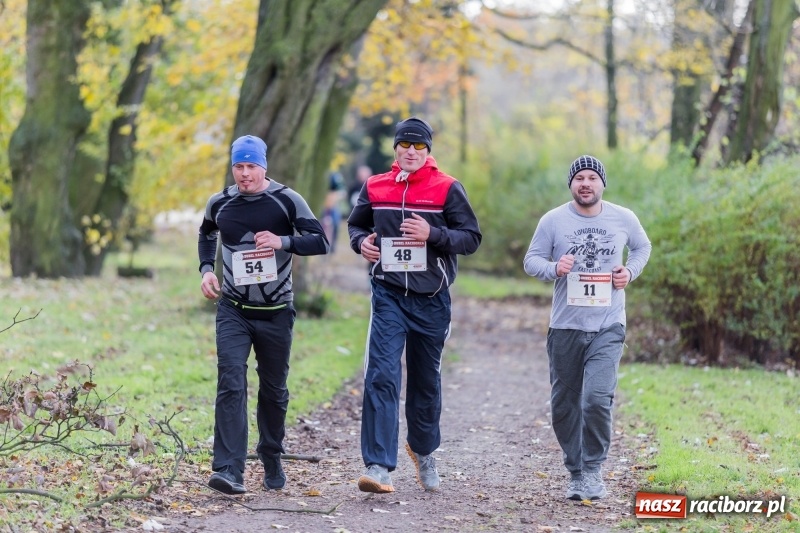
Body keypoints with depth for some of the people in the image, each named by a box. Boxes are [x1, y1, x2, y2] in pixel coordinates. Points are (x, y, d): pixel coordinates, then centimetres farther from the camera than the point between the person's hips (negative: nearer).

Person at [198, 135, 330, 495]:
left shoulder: (287, 201, -7)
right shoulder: (220, 204, 2)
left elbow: (320, 242, -9)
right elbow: (207, 234, 24)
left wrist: (283, 241, -25)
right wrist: (206, 269, 7)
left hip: (276, 313, -1)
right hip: (233, 311, 1)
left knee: (274, 390, 11)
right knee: (231, 385, -16)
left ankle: (272, 461, 33)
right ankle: (230, 471, -23)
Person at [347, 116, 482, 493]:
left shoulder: (447, 189, -3)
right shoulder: (374, 188, 5)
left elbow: (472, 237, -4)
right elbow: (355, 224, 21)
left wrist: (433, 234, -20)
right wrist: (361, 241, -2)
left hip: (431, 299, 0)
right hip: (388, 295, 0)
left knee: (426, 380, 15)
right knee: (381, 376, -14)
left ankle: (423, 450, 38)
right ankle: (379, 466, -17)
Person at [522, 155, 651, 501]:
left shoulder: (624, 219, 3)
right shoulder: (553, 220, -1)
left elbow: (642, 247, 21)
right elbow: (531, 260, 2)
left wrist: (631, 271, 2)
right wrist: (554, 268, -18)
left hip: (608, 328, -1)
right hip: (565, 327, 1)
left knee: (597, 398, -18)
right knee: (564, 404, 7)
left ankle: (593, 470, -2)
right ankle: (576, 472, 23)